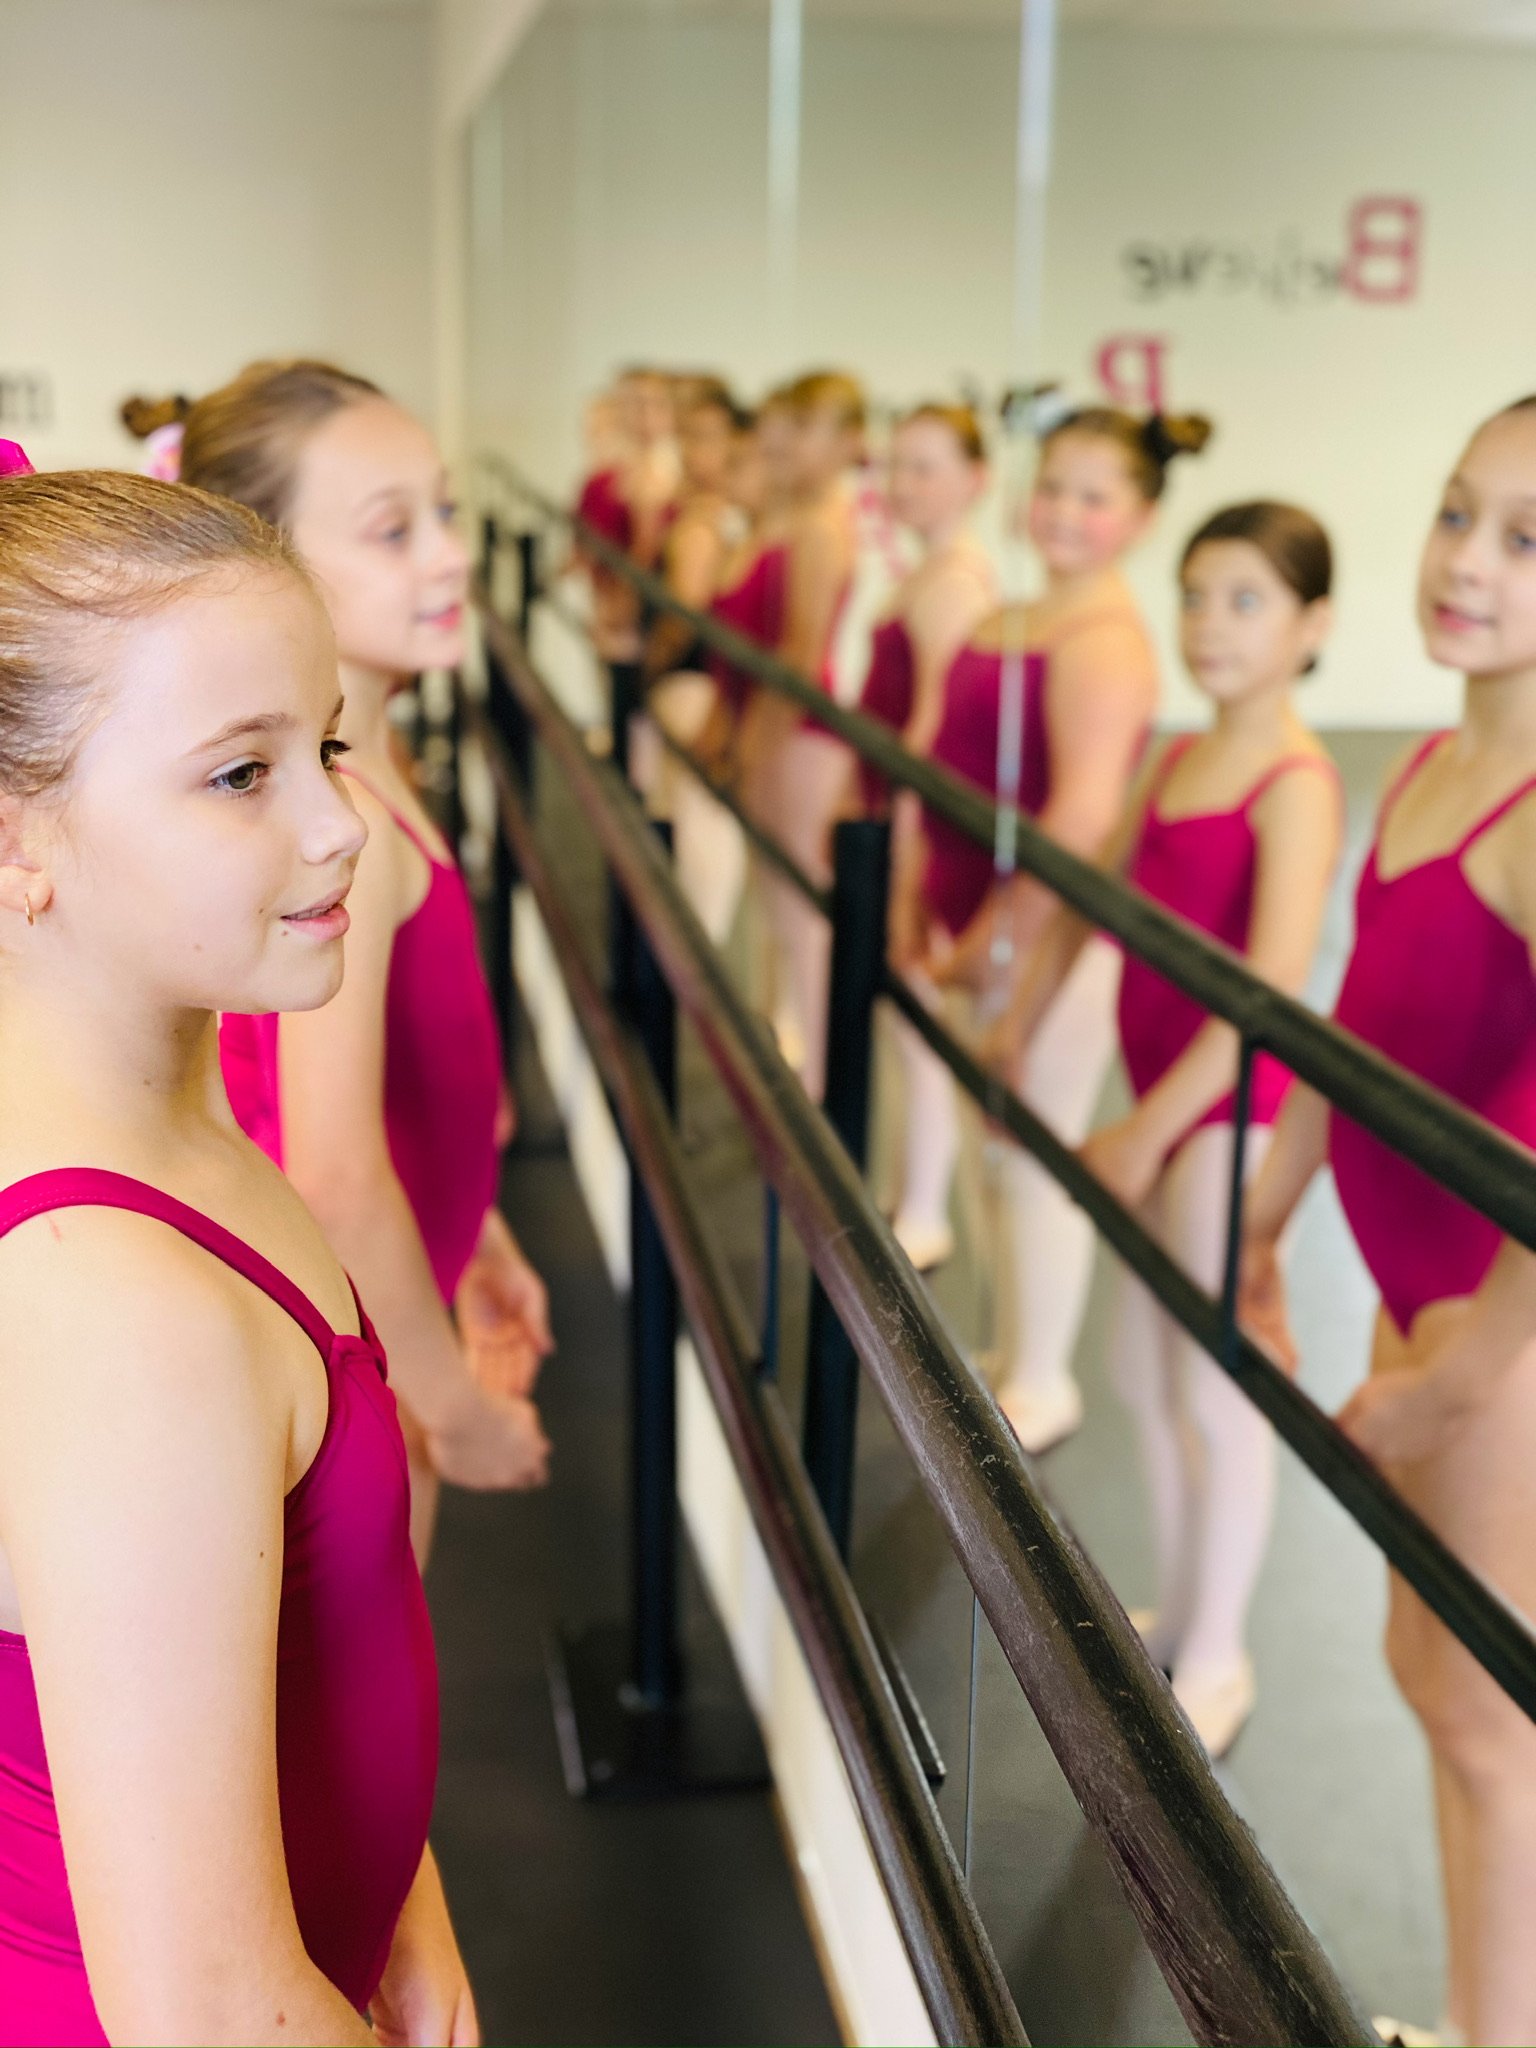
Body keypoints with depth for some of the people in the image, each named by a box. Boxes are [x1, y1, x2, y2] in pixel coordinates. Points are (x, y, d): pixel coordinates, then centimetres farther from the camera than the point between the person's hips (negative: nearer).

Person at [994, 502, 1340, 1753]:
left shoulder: (1297, 785, -17)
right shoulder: (1180, 760, 8)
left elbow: (1273, 985, -25)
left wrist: (1148, 1129, -23)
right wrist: (1013, 1038, 14)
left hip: (1229, 1109, -8)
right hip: (1162, 1101, 8)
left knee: (1215, 1392, 2)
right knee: (1145, 1368, 18)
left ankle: (1217, 1664, 19)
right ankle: (1177, 1615, 36)